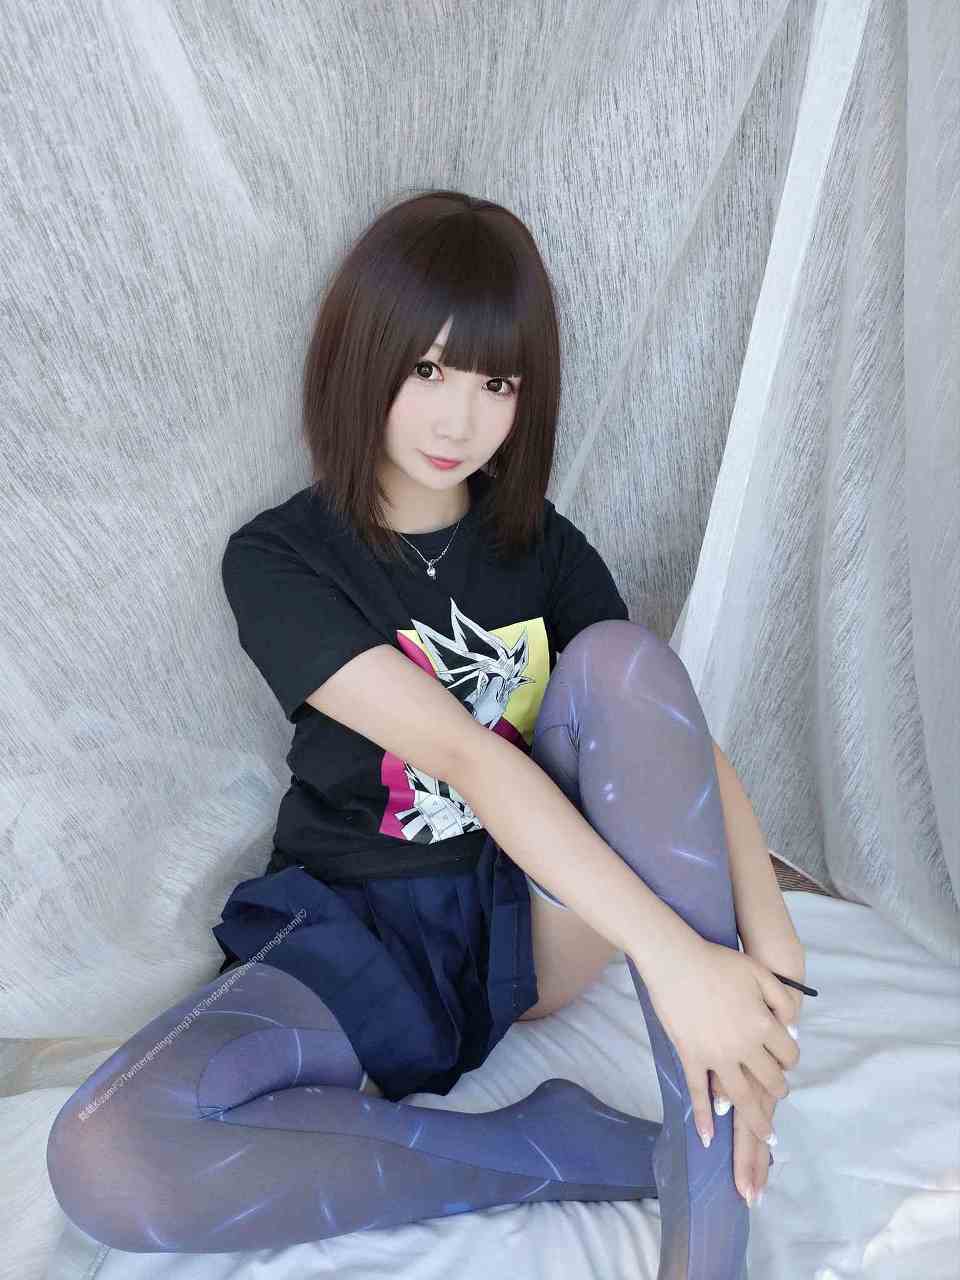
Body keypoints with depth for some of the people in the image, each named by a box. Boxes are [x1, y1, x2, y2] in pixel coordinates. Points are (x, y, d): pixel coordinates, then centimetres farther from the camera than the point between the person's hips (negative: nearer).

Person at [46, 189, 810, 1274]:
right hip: (360, 937, -2)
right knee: (101, 1159, -27)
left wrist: (761, 958, -22)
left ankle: (706, 1176, -24)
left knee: (623, 659, -24)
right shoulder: (275, 561, -11)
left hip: (539, 918, 3)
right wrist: (672, 952, -31)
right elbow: (463, 754, -25)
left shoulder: (544, 547, 2)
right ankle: (581, 1151, -18)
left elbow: (684, 741, -7)